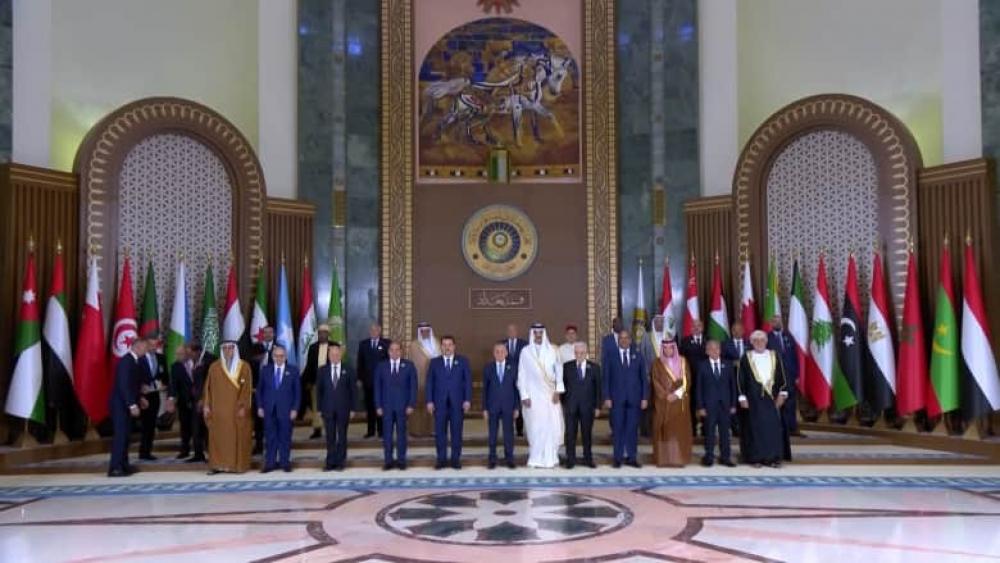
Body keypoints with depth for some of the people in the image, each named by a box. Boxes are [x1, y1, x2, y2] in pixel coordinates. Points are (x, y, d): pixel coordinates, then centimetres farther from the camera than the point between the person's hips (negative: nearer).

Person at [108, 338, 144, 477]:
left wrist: (139, 398, 13)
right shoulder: (126, 361, -18)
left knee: (125, 434, 12)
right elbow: (123, 385, -24)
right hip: (121, 404, -10)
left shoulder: (133, 361, 11)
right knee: (120, 434, -9)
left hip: (126, 404, 10)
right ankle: (115, 468, -6)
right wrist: (132, 405, -25)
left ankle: (123, 464, 19)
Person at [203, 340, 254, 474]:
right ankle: (217, 465, 3)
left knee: (237, 437, 0)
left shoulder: (244, 367, 1)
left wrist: (243, 407, -11)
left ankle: (237, 465, 4)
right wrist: (206, 405, 0)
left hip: (236, 409, -2)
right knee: (217, 437, -1)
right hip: (218, 409, 2)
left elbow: (247, 388, -3)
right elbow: (208, 387, 7)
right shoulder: (214, 367, 7)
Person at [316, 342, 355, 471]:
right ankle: (330, 462, 8)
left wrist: (352, 408, -2)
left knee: (342, 436, 4)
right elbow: (319, 390, 7)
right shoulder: (323, 370, 5)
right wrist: (319, 408, 2)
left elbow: (353, 390, 2)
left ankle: (340, 462, 10)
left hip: (343, 408, -1)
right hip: (328, 409, 1)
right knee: (330, 437, 3)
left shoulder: (348, 370, 2)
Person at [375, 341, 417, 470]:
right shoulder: (381, 367, 6)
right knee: (387, 434, 1)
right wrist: (378, 406, -2)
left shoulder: (409, 366, 3)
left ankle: (401, 460, 11)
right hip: (386, 406, 1)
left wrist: (411, 405, -7)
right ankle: (388, 460, 8)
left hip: (402, 406, -1)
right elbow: (377, 387, 5)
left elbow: (413, 386, 0)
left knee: (401, 433, 4)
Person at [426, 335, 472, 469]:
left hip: (457, 402, -1)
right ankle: (441, 459, 10)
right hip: (439, 402, 1)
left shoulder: (463, 361, 7)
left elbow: (468, 381, 3)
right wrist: (429, 401, -3)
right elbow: (430, 382, 6)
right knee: (440, 432, 1)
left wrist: (467, 400, -6)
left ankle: (456, 459, 9)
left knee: (456, 431, 2)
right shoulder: (434, 362, 9)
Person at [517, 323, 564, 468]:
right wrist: (524, 396, -5)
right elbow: (521, 375, 1)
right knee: (535, 427, -2)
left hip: (550, 394, 2)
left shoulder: (551, 350, 6)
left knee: (552, 426, -2)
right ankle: (535, 459, 6)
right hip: (533, 395, -1)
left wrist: (558, 391, -3)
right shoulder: (525, 351, 1)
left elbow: (558, 371, 6)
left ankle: (551, 458, 8)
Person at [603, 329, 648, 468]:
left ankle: (632, 457, 11)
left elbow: (644, 378, 8)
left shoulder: (638, 357, 10)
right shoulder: (611, 357, 6)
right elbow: (606, 379, 3)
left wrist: (645, 397, 0)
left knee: (632, 428, 3)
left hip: (634, 398, 1)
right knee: (618, 429, 1)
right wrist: (607, 397, -5)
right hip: (617, 399, -1)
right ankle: (618, 457, 7)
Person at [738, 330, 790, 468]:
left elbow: (781, 376, 8)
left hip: (771, 397, 2)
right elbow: (740, 379, 0)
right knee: (755, 427, 1)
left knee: (773, 426, -1)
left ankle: (773, 458, 6)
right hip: (753, 398, -2)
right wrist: (742, 397, -6)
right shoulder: (746, 358, 1)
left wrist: (782, 393, 0)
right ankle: (755, 458, 8)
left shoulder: (774, 356, 7)